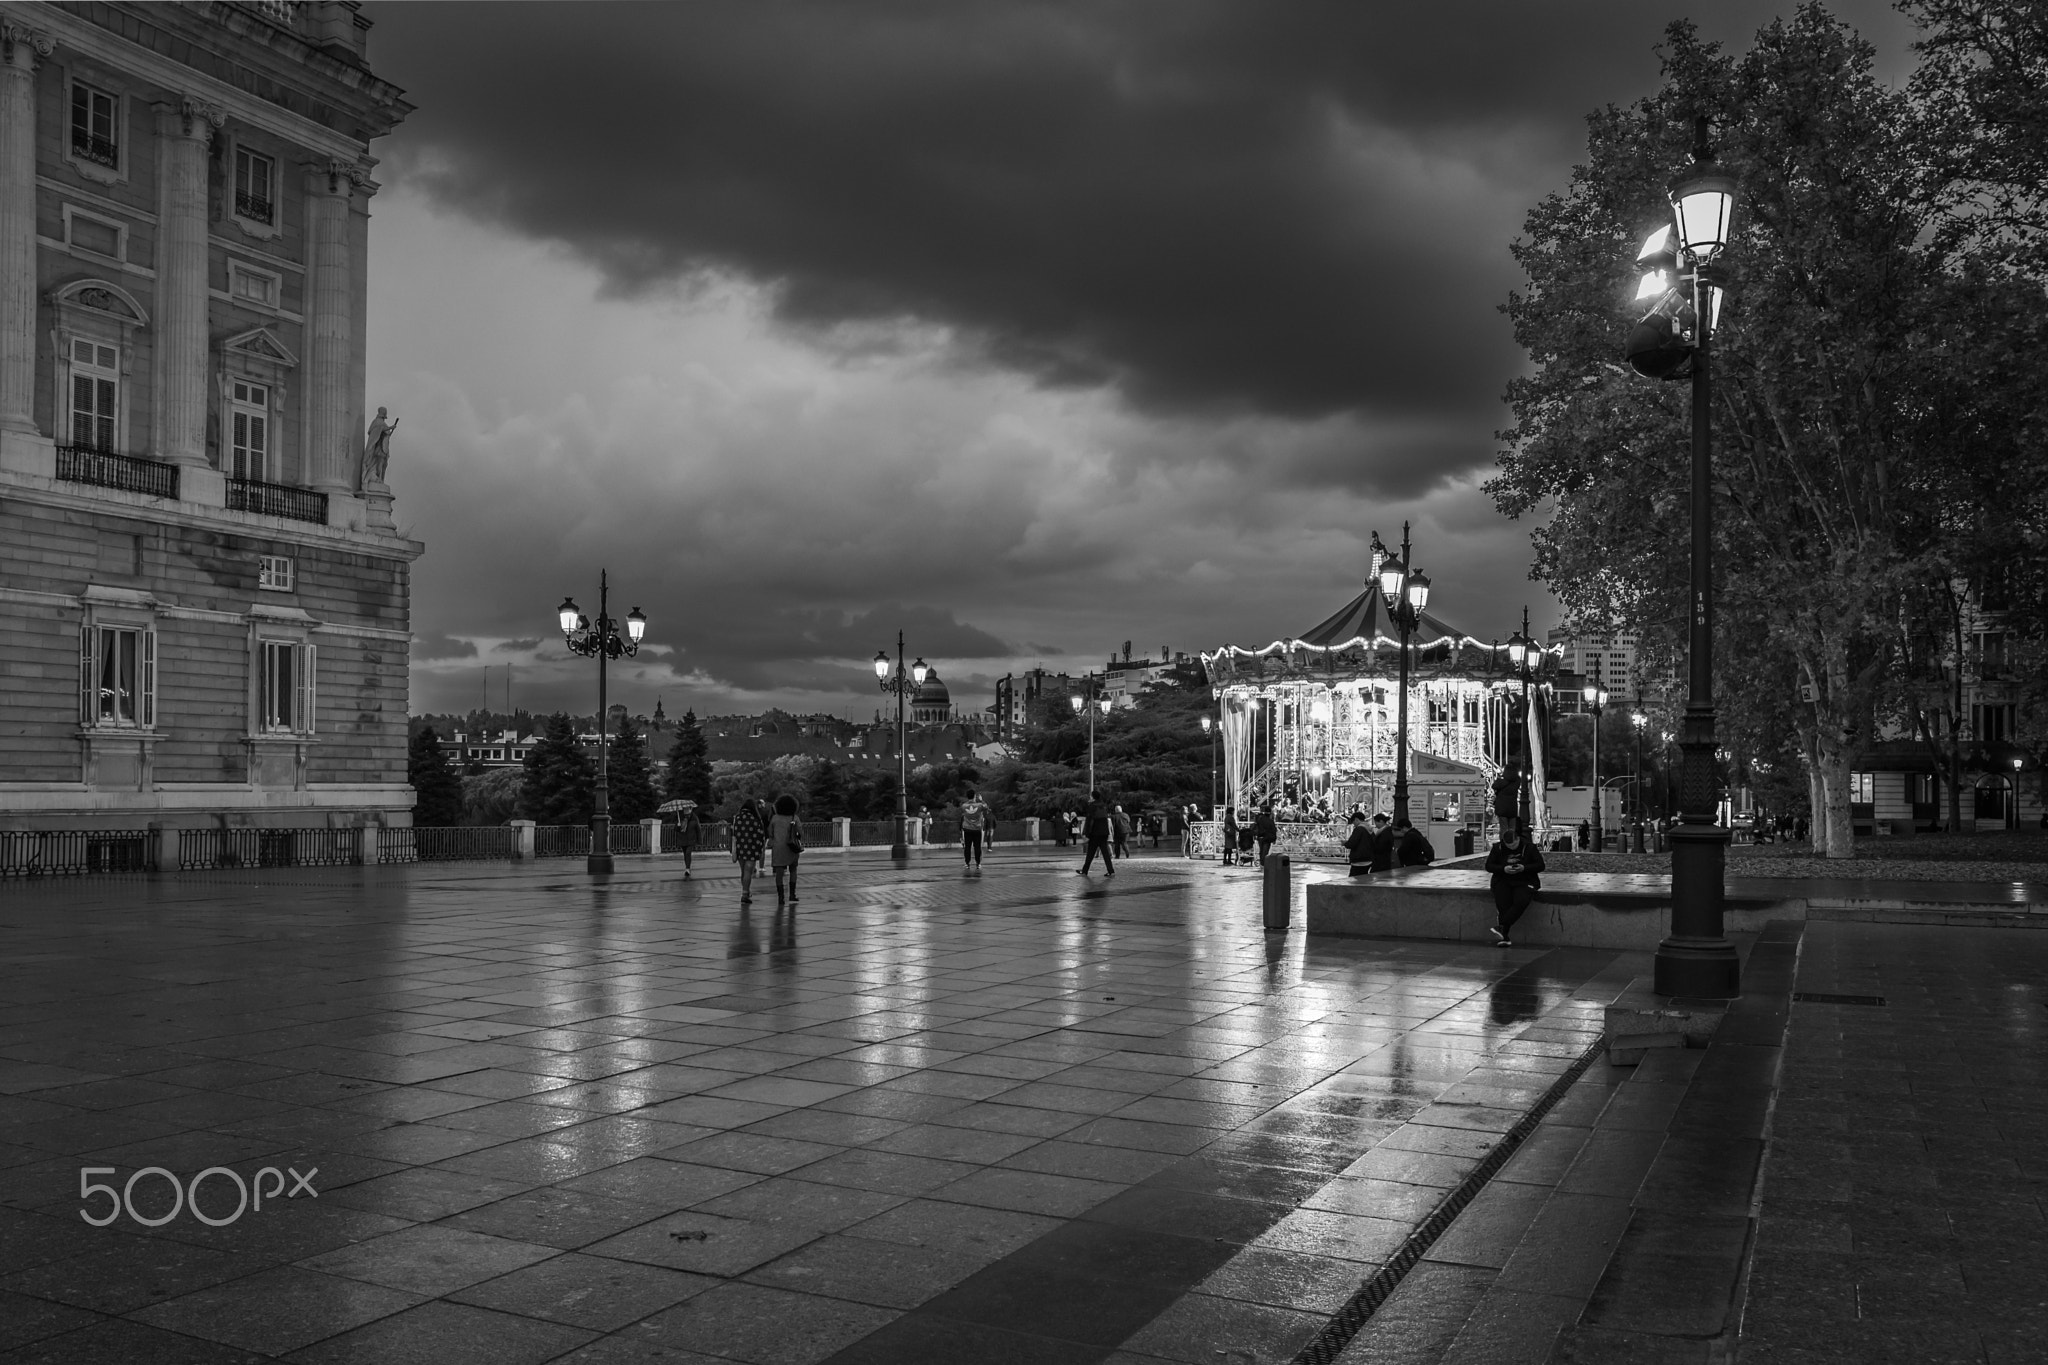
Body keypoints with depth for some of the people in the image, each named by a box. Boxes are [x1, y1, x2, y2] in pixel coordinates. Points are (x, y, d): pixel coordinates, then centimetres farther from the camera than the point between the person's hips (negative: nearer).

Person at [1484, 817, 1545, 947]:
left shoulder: (1529, 847, 1)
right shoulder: (1498, 848, 5)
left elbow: (1540, 865, 0)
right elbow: (1488, 866, 3)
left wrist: (1524, 868, -17)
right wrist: (1504, 869, -16)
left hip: (1524, 882, -1)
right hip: (1503, 881, 1)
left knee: (1521, 902, -32)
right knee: (1503, 905, -25)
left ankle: (1502, 928, -39)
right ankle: (1505, 938, -29)